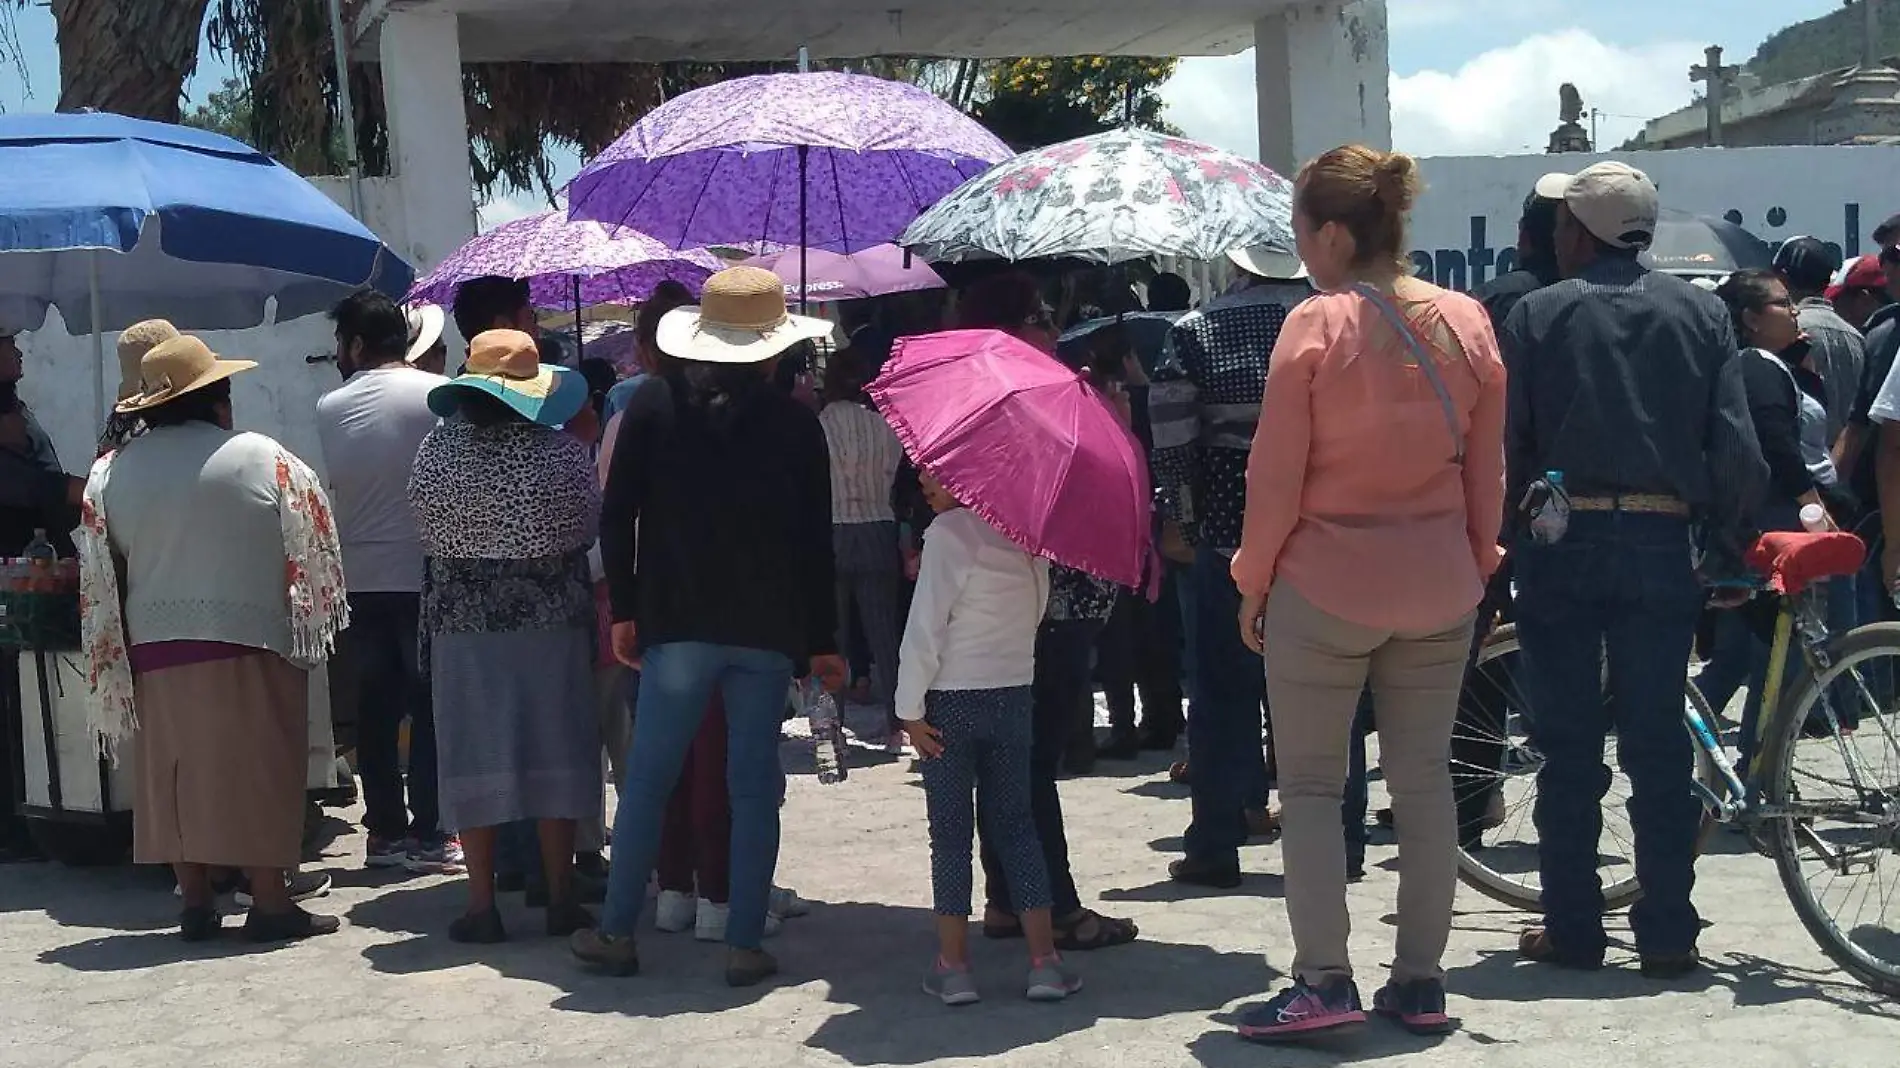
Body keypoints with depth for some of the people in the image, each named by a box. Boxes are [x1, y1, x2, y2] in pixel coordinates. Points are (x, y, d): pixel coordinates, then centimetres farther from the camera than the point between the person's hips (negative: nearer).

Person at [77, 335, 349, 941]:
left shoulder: (110, 472, 4)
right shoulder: (263, 459, -7)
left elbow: (100, 583, 9)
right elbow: (313, 553, 1)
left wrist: (119, 657, 18)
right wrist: (308, 631, 16)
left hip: (154, 650, 4)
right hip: (249, 644, -4)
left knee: (177, 773, 11)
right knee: (259, 771, 3)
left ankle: (195, 904, 14)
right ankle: (270, 903, 4)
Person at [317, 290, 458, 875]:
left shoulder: (329, 408, 3)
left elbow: (336, 484, 10)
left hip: (357, 584, 3)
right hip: (423, 578, -3)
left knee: (375, 712, 9)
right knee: (432, 709, 3)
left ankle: (386, 831, 13)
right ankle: (428, 834, 3)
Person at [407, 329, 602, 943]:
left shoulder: (436, 451, -7)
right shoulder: (562, 452, -10)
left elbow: (425, 529, 2)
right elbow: (590, 528, -2)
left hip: (463, 622, 1)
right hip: (552, 621, 0)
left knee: (474, 755, 7)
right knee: (554, 753, 8)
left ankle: (482, 904, 9)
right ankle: (561, 898, 13)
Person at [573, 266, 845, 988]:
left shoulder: (652, 403, 0)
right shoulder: (795, 423, 0)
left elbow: (617, 516, -1)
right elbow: (815, 543, 2)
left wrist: (624, 610, 6)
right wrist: (822, 643, 8)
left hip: (677, 623, 0)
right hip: (769, 631, 0)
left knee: (647, 780, 9)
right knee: (753, 787, 5)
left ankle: (618, 933, 13)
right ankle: (744, 944, 7)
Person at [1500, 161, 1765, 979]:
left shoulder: (1536, 315, -1)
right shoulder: (1700, 314, 4)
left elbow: (1506, 443, -4)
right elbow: (1737, 447, 0)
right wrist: (1726, 544, 9)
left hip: (1561, 544, -1)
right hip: (1661, 544, 1)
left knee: (1568, 745, 5)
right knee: (1658, 744, 6)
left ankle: (1572, 929, 10)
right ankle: (1668, 935, 9)